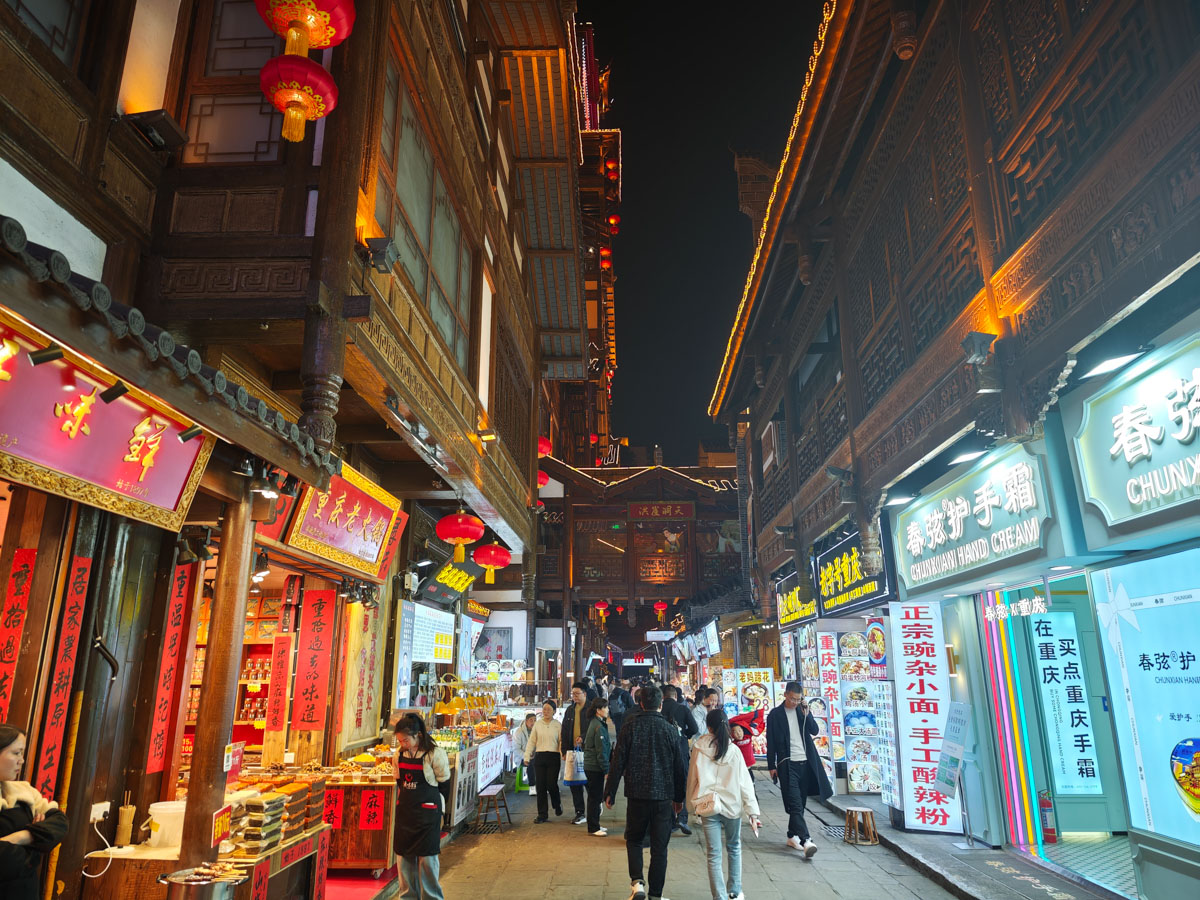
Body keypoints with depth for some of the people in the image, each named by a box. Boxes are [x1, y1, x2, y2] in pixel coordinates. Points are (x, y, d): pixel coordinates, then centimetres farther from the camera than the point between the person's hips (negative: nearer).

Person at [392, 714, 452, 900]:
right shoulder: (400, 754, 2)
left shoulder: (435, 754, -15)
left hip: (427, 812, -5)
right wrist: (401, 804, 13)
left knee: (426, 857, 0)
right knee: (404, 855, 10)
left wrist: (440, 810, -2)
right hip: (404, 811, 5)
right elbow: (400, 782, 15)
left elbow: (444, 785, -7)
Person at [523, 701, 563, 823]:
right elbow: (531, 741, 10)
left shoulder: (557, 725, 2)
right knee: (541, 786, 2)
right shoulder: (537, 724, 8)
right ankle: (542, 814, 13)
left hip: (553, 757, -2)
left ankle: (557, 804, 27)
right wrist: (527, 756, 4)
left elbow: (561, 741, 1)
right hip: (539, 757, 2)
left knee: (551, 784, -5)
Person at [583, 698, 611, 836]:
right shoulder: (599, 727, -19)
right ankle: (593, 828, 6)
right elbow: (601, 751, -19)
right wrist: (607, 770, -15)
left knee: (594, 796, 16)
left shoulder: (594, 723, 11)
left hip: (590, 766, 10)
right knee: (595, 797, -1)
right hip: (595, 767, -10)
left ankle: (594, 826, 25)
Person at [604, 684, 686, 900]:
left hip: (637, 795, 0)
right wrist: (679, 797, 15)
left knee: (633, 839, 17)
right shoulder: (670, 729, -3)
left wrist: (609, 792, 5)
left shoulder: (630, 727, -5)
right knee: (659, 847, 10)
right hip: (664, 796, 0)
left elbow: (618, 762, -4)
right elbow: (680, 766, 3)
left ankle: (637, 881, -1)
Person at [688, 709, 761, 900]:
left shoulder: (698, 749, -6)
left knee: (714, 855, 6)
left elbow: (692, 778, 1)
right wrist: (752, 812, -2)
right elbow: (745, 782, -6)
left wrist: (692, 805, 12)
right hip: (732, 806, 1)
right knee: (734, 848, 22)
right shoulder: (733, 750, -7)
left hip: (708, 807, -1)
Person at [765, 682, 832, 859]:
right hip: (787, 764, -4)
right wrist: (771, 766, -1)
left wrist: (806, 714, -11)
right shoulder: (775, 715, -2)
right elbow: (771, 742, 0)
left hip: (806, 762, 4)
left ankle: (792, 836, 22)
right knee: (795, 804, -12)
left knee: (800, 803, 10)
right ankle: (806, 841, -17)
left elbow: (814, 730, 2)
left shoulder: (803, 710, 9)